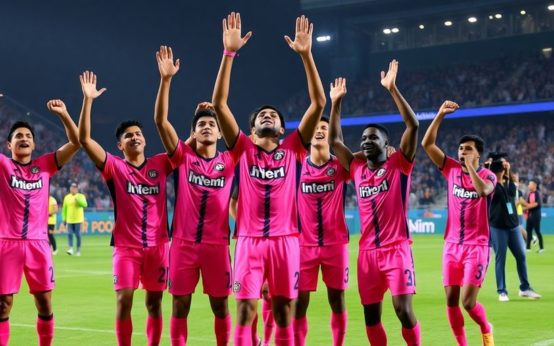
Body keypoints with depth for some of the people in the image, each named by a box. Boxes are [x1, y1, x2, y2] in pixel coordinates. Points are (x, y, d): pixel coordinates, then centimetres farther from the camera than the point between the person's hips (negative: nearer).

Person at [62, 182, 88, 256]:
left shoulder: (81, 196, -1)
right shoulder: (67, 197, 7)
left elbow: (85, 205, -17)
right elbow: (64, 209, 11)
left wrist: (77, 199, -28)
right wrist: (64, 219, 7)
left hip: (78, 220, -2)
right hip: (69, 220, 2)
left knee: (78, 235, 0)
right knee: (69, 234, -7)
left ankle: (78, 250, 9)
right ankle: (70, 248, -8)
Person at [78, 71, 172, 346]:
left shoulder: (160, 164, 4)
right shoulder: (114, 167, -2)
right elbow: (84, 138, -11)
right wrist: (88, 99, -19)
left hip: (157, 245, 2)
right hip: (126, 246, -2)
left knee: (154, 302, 8)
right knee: (124, 300, -5)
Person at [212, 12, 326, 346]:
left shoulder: (292, 149, 8)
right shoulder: (244, 149, 7)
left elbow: (319, 103, 2)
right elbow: (220, 103, -1)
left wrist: (306, 54, -4)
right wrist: (229, 52, -8)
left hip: (284, 240, 1)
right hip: (250, 240, 0)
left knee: (284, 313, 6)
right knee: (245, 311, -2)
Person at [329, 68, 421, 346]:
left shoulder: (398, 165, -1)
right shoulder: (357, 169, 10)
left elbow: (413, 125, -12)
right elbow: (335, 140, 18)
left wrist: (392, 89, -15)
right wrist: (336, 102, 14)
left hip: (396, 249, -5)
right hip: (367, 252, 5)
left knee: (403, 309, -10)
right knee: (371, 315, 6)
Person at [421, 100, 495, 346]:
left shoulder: (488, 176, -3)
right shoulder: (451, 169, 5)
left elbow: (483, 191, -27)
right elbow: (427, 144, -3)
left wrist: (470, 166, -18)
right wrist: (440, 115, -9)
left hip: (477, 246, -4)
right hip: (452, 245, 4)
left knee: (468, 302, -9)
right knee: (451, 300, 1)